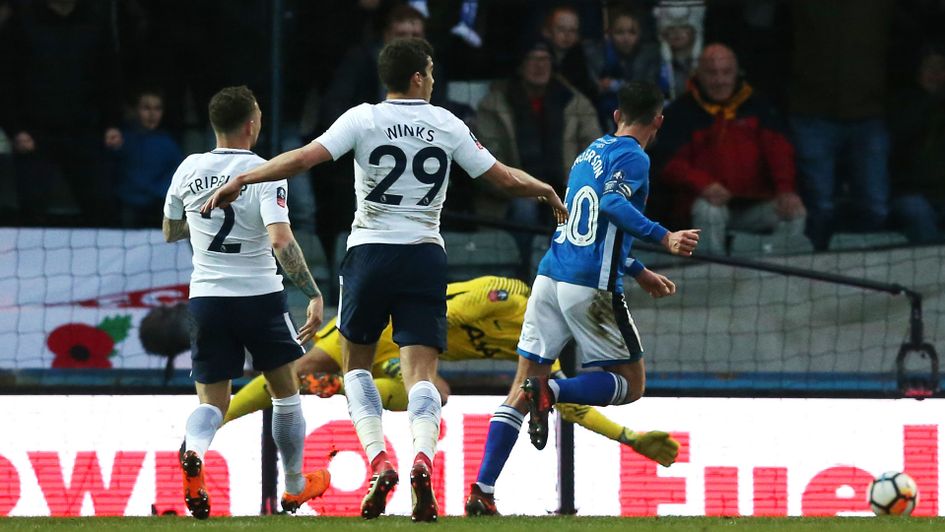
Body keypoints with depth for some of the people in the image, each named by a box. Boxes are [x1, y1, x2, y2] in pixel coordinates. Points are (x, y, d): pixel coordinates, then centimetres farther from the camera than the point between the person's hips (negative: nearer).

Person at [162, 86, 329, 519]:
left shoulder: (189, 170, 1)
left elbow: (170, 232, 15)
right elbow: (281, 241, -23)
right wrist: (314, 294, -21)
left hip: (206, 297, 3)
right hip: (259, 296, -3)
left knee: (212, 400, 7)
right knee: (285, 391, 18)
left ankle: (193, 452, -27)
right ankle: (296, 486, 28)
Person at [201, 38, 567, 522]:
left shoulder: (363, 119, -2)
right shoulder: (446, 125, 4)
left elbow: (303, 159, -12)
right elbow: (503, 178, 10)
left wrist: (238, 181, -4)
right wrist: (549, 193, 29)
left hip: (370, 252, -1)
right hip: (425, 255, 1)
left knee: (356, 364, 17)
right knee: (420, 373, -2)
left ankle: (378, 461, -2)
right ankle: (422, 460, -29)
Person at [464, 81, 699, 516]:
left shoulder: (593, 151, 22)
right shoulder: (633, 157, -3)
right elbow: (612, 203, -23)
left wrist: (640, 273, 38)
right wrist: (664, 238, -30)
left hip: (551, 276, 7)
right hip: (590, 287, -7)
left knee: (522, 388, 7)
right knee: (631, 383, 6)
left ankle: (482, 491, -3)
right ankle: (551, 392, -19)